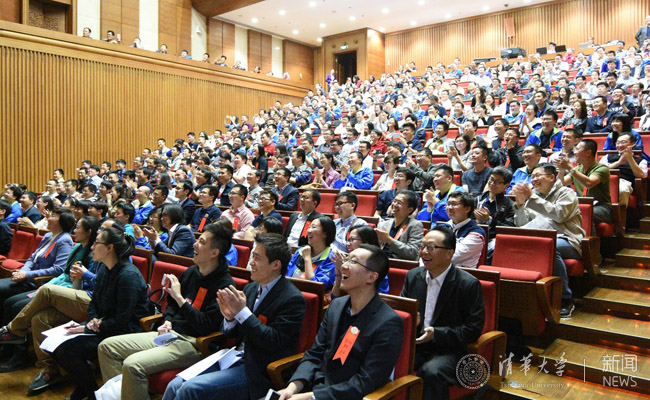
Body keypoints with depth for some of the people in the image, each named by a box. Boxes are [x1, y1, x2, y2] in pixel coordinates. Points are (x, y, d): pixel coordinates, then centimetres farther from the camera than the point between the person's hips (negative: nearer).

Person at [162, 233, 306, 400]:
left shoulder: (292, 299, -13)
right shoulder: (250, 289, 9)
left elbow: (274, 342, -19)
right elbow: (232, 334, 14)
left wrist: (243, 312, -22)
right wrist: (229, 317, -9)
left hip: (256, 372, -7)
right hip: (232, 358, 7)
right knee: (175, 385, -7)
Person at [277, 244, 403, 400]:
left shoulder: (388, 323, -16)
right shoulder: (336, 305, 6)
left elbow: (366, 383, -17)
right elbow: (314, 355, 8)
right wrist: (293, 387, -9)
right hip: (316, 386, 6)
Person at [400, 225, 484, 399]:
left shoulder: (469, 284, -8)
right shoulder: (412, 276, 9)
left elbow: (474, 329, -8)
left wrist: (436, 334, -19)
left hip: (448, 350, -4)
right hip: (414, 344, 4)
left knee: (431, 371, -35)